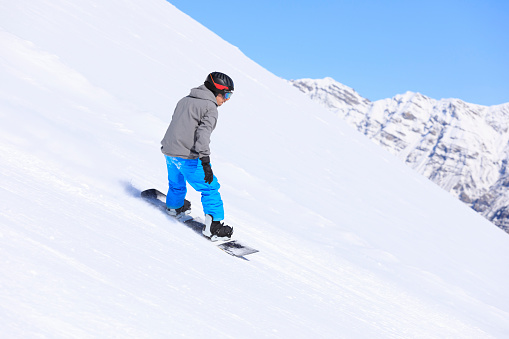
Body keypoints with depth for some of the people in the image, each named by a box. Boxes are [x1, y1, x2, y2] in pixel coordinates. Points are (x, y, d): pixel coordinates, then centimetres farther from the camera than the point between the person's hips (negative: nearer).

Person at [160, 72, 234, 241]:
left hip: (169, 152, 8)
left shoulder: (185, 100, 15)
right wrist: (205, 161, -28)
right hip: (187, 156, -8)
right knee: (210, 188, 0)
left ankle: (174, 207, 57)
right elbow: (203, 133, -23)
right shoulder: (210, 108, -10)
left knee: (176, 183, 32)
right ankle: (213, 225, -5)